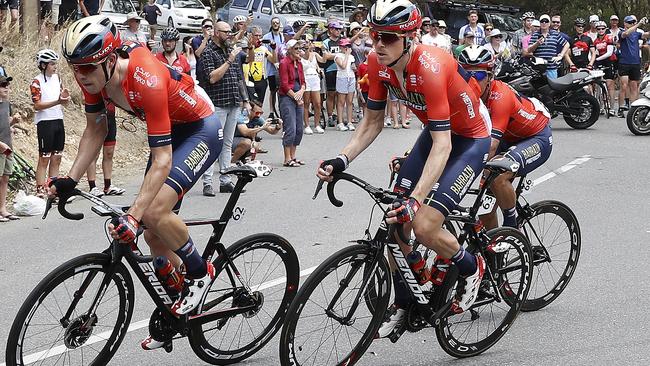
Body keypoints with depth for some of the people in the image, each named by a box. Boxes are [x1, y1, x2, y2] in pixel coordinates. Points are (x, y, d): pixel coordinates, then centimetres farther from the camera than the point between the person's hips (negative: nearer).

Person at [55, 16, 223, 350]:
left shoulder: (146, 80, -38)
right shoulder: (94, 75, -16)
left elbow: (162, 160, -38)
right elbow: (95, 129, 1)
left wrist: (133, 216, -43)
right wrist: (70, 180, -8)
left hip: (200, 130, -8)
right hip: (169, 131, 8)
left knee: (155, 212, -27)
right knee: (154, 235, 7)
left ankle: (200, 272, 0)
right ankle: (178, 314, 25)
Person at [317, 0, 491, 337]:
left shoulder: (430, 68, -34)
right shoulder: (378, 63, -14)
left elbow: (442, 145, -37)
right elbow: (372, 122, -1)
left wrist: (416, 199, -46)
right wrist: (342, 160, -16)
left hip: (470, 139, -7)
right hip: (436, 132, 7)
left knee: (423, 226, -19)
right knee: (396, 221, 1)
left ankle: (471, 268, 12)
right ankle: (402, 304, 19)